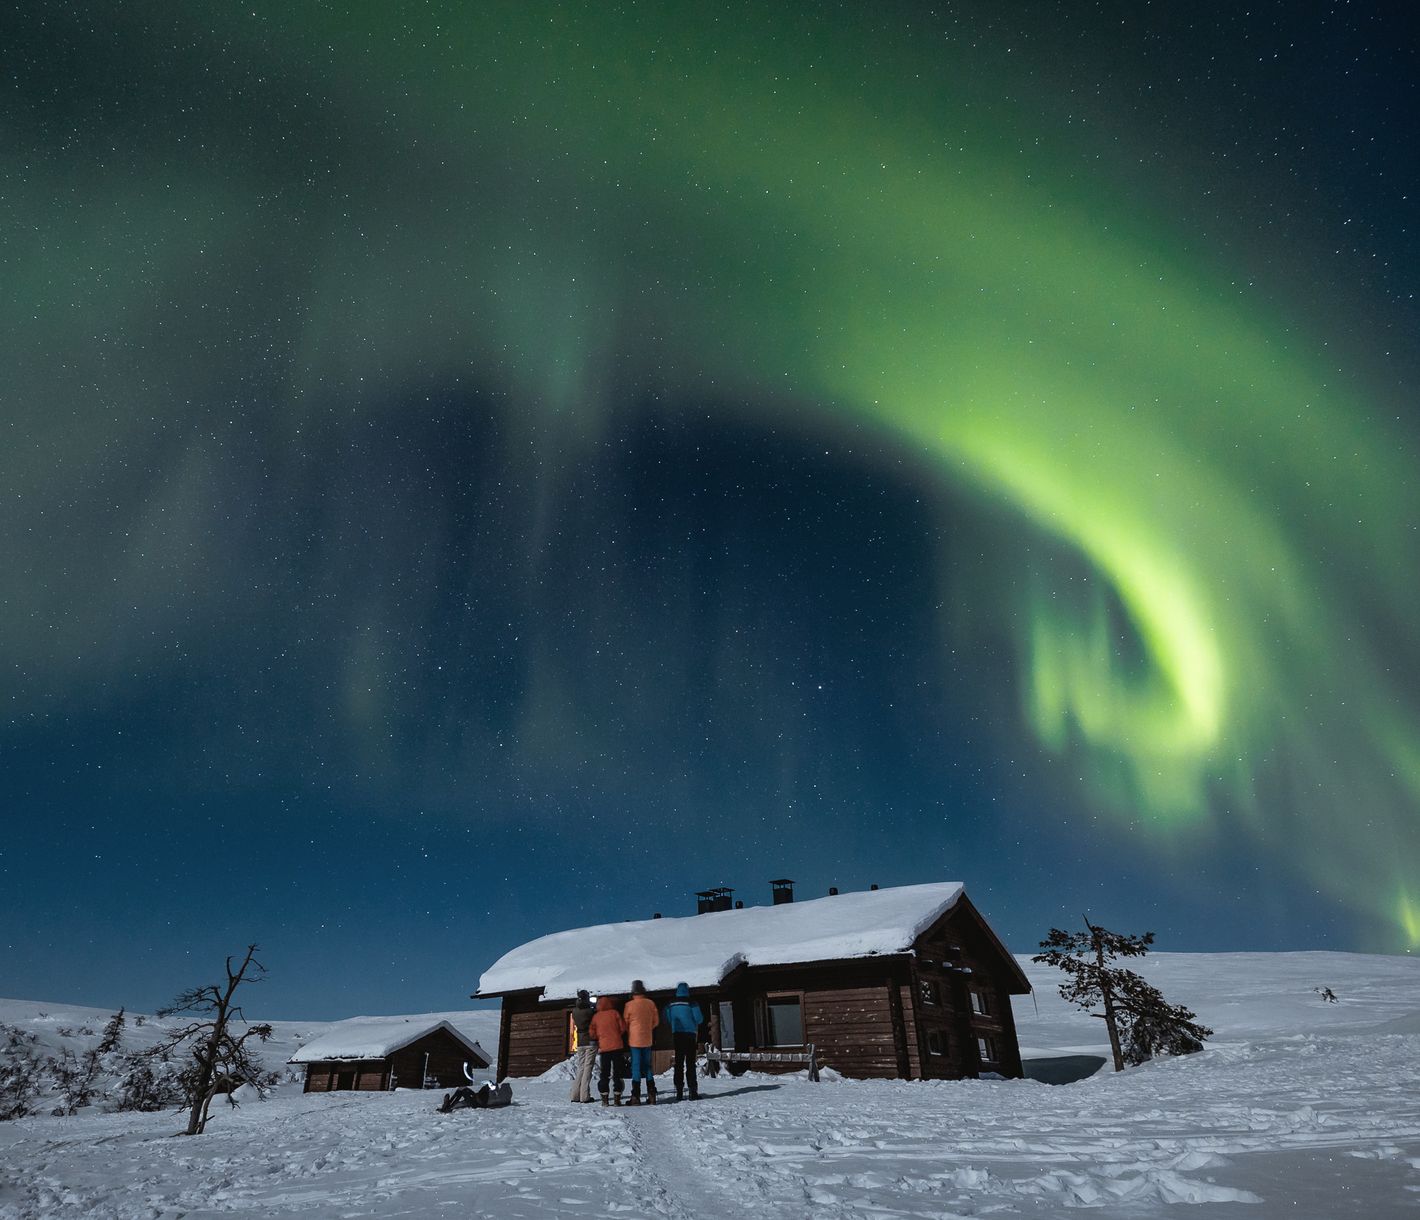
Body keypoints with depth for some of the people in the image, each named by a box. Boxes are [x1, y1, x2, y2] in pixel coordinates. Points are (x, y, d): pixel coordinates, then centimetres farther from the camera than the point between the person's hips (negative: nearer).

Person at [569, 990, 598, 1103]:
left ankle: (575, 1095, 12)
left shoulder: (575, 1011, 0)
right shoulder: (590, 1011, -15)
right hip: (591, 1042, -5)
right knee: (588, 1068, -1)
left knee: (580, 1068, 14)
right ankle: (585, 1096, -3)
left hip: (580, 1043, 5)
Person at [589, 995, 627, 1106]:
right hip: (617, 1046, -1)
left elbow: (592, 1032, 2)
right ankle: (617, 1098, 2)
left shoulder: (596, 1017, 2)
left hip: (604, 1047, 1)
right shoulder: (614, 1013, -2)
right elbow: (623, 1027, -1)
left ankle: (604, 1098, 6)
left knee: (604, 1073, 9)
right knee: (617, 1072, 4)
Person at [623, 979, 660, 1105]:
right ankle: (651, 1095, 11)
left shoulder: (629, 1005, -10)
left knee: (636, 1066, 1)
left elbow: (625, 1023, 0)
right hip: (647, 1039, 3)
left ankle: (635, 1096, -1)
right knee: (647, 1066, 12)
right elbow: (656, 1021, 7)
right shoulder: (650, 1003, -1)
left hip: (635, 1039, -3)